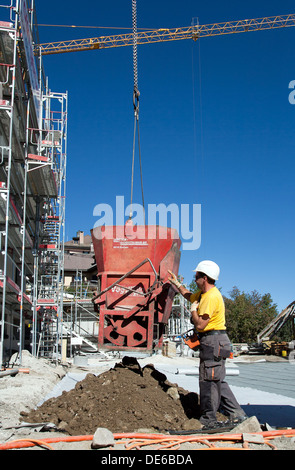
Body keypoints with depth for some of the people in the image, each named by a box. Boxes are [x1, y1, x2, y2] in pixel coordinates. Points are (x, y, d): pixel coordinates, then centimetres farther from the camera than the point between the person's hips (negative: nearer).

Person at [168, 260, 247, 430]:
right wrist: (177, 284, 39)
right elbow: (190, 297, 38)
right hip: (212, 341, 11)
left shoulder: (211, 297, -19)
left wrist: (193, 309, -7)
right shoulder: (203, 293, 14)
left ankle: (209, 421, 5)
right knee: (218, 381, 14)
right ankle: (237, 415, 19)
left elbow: (200, 324, -23)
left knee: (209, 381, -4)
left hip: (214, 341, -11)